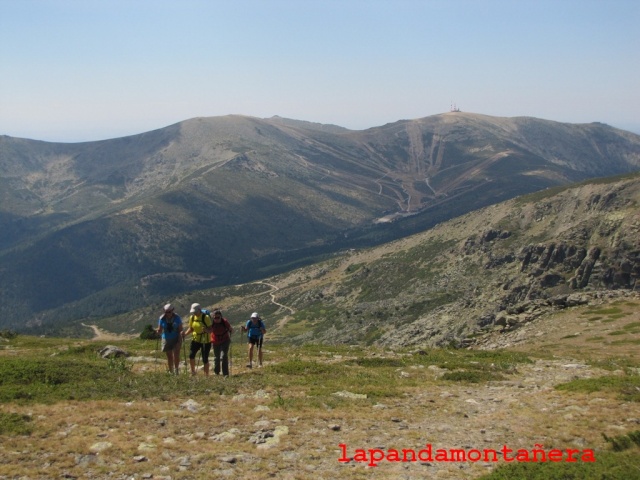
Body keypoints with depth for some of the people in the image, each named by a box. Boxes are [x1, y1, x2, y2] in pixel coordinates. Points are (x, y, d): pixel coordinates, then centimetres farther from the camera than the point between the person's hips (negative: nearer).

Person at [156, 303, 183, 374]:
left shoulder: (177, 318, -6)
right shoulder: (162, 319, -3)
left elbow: (180, 330, -4)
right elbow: (160, 331, 0)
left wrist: (180, 341, -16)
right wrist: (158, 331, -24)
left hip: (176, 339, -2)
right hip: (167, 340, 2)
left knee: (176, 355, -13)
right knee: (169, 357, 6)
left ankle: (176, 370, 1)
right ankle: (171, 371, 18)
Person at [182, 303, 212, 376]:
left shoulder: (206, 317, -16)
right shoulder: (192, 317, 0)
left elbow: (210, 330, -15)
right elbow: (191, 328, 12)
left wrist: (206, 330, -37)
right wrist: (185, 333, -6)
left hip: (205, 340, -4)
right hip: (195, 339, 4)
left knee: (205, 359, -2)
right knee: (191, 355, -14)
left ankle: (206, 375, 13)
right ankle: (193, 372, 6)